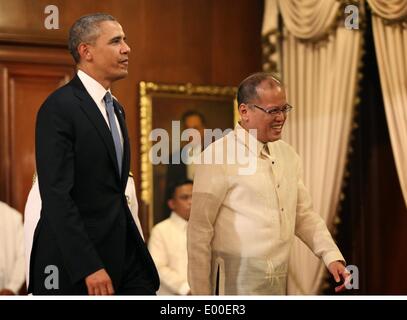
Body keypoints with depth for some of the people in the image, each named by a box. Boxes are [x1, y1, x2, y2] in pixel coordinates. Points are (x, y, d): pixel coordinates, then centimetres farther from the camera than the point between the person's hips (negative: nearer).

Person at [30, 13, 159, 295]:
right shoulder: (59, 108, -13)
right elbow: (56, 195, -20)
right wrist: (89, 267, -25)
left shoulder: (115, 109, 15)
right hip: (75, 259, -8)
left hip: (123, 252, 8)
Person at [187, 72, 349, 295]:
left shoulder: (288, 155, 10)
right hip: (236, 282, -6)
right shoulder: (218, 155, -10)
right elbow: (199, 230, -10)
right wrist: (200, 293, -11)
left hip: (280, 282, 6)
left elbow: (304, 215, 17)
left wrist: (332, 256, 2)